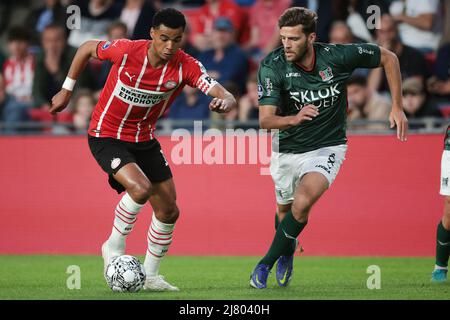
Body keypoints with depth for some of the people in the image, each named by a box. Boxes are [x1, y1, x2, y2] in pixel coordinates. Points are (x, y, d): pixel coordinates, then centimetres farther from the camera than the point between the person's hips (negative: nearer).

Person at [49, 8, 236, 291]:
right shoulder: (126, 51, -23)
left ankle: (151, 276, 25)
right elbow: (88, 48, -3)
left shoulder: (186, 66, -17)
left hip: (144, 139, 5)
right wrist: (67, 91, 3)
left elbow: (226, 96, -27)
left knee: (169, 211, 5)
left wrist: (225, 102, -51)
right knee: (141, 187, -29)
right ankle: (114, 248, -5)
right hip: (106, 137, -5)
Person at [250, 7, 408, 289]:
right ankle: (287, 250, 55)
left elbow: (388, 58, -4)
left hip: (327, 147, -2)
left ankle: (266, 263, -8)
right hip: (287, 148, 2)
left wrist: (397, 107, -7)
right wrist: (293, 119, -48)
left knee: (302, 203, -26)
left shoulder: (338, 56, -21)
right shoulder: (273, 66, -21)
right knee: (285, 208, 21)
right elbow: (265, 120, -26)